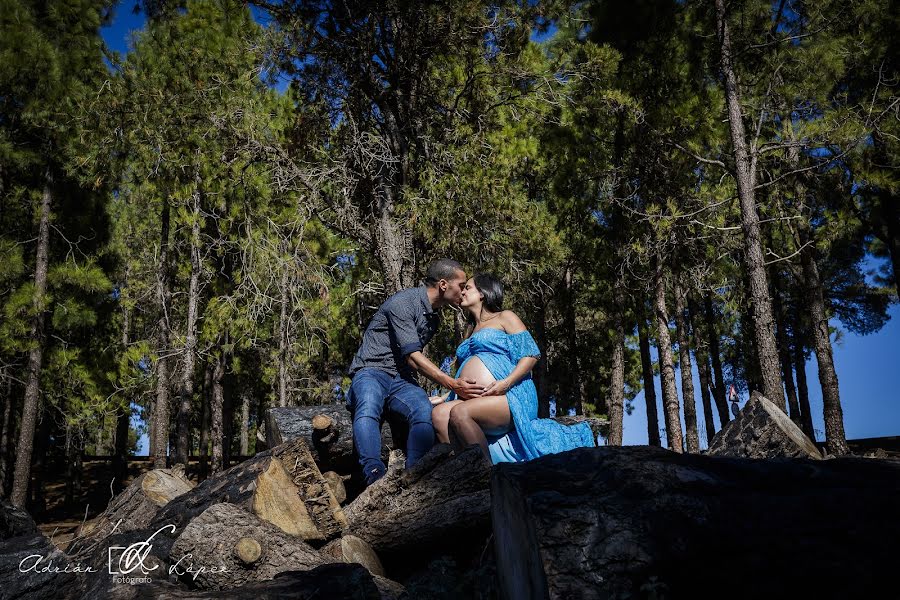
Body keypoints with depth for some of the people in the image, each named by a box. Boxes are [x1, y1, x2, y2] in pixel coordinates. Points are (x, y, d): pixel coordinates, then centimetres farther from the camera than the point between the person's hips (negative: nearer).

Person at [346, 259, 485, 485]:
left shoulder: (434, 318, 20)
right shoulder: (403, 302, -9)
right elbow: (412, 357, -15)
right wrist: (453, 384, -20)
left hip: (401, 381, 6)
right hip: (371, 372, -6)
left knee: (424, 411, -29)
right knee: (368, 409, -40)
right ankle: (375, 477, -51)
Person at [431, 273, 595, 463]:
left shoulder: (504, 318, 10)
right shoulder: (472, 331, 31)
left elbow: (531, 354, -3)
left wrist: (506, 382, -16)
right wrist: (444, 398, 13)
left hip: (510, 397, -6)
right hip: (477, 402, 6)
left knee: (460, 412, -33)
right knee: (439, 413, -24)